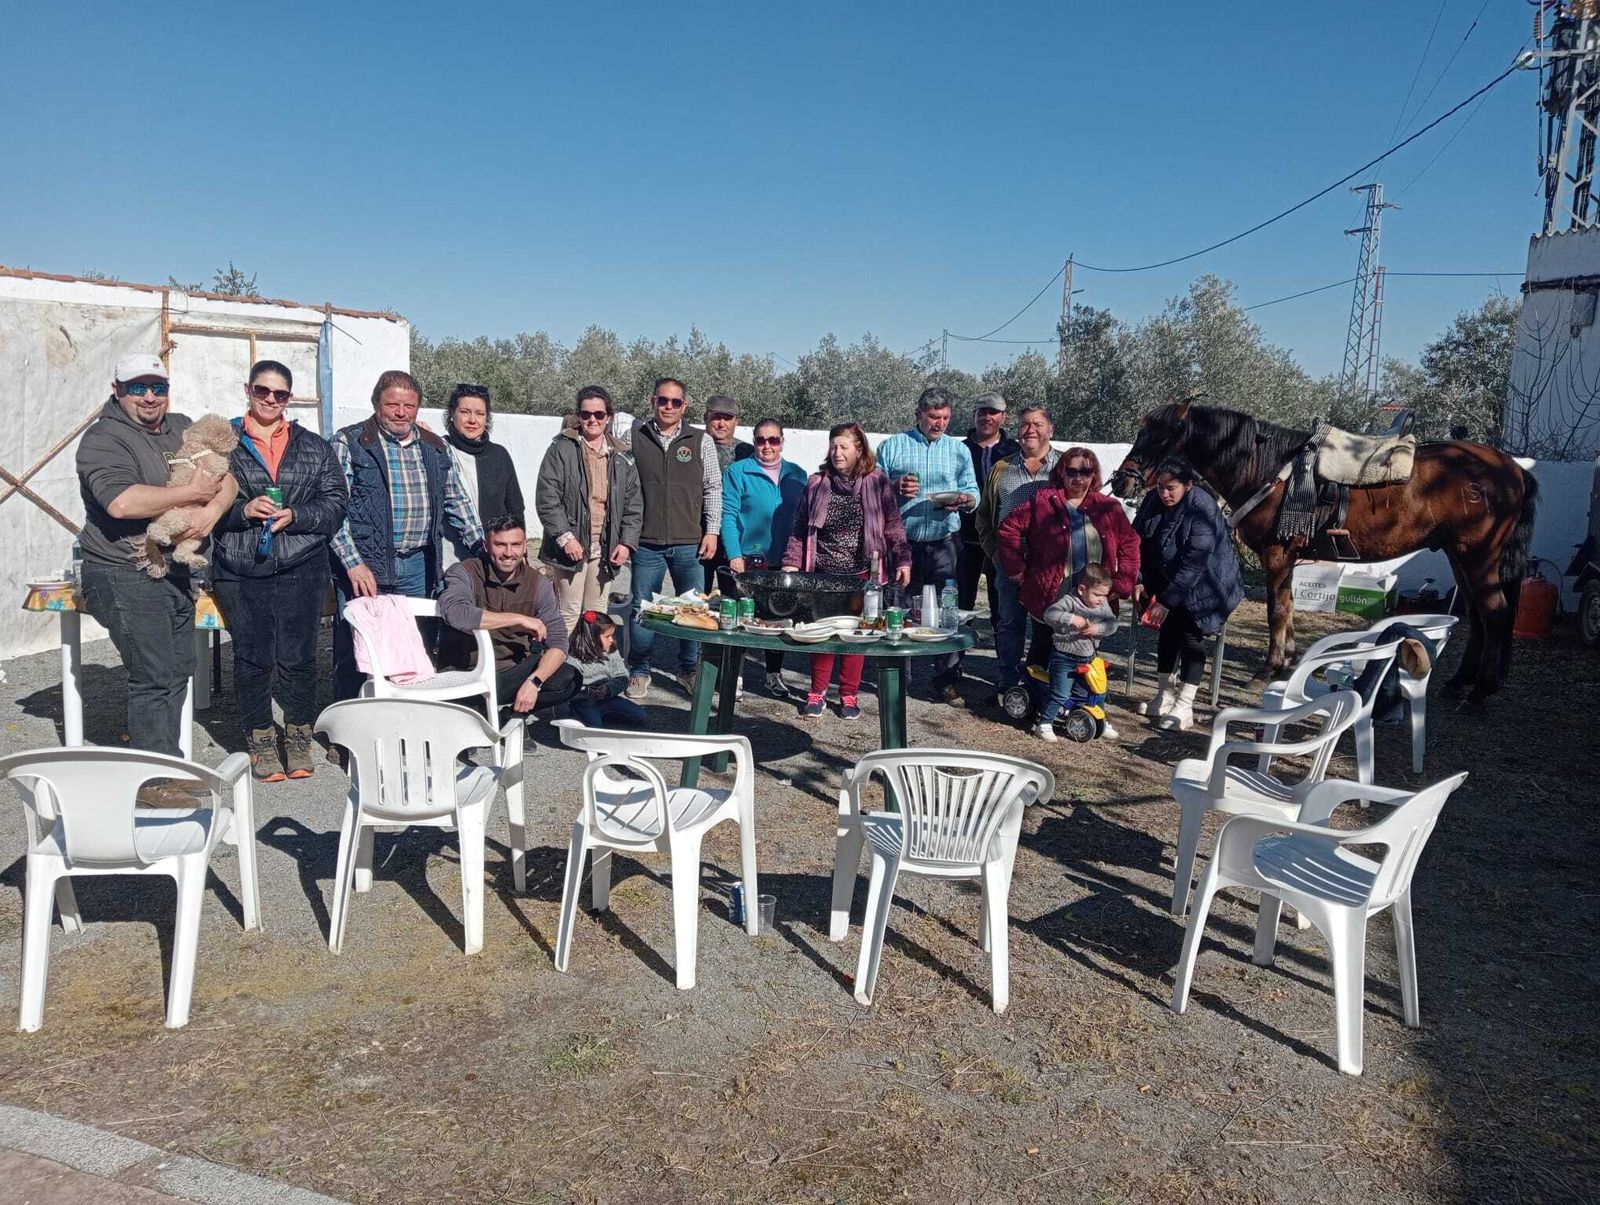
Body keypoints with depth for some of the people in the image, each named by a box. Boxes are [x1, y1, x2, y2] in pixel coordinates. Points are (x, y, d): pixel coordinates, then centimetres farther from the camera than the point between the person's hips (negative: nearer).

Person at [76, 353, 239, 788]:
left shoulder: (182, 429, 12)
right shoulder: (103, 440, -11)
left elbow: (227, 478, 7)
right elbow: (121, 502, -28)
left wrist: (214, 508, -16)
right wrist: (193, 492, -20)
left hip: (177, 572, 8)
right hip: (128, 577, -8)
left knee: (179, 671, 13)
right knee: (153, 678, -6)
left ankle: (169, 764, 25)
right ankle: (153, 782, 3)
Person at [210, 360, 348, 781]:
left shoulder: (313, 446, 11)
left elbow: (336, 501, 5)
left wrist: (295, 517, -10)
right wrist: (243, 510, -13)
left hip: (301, 571, 1)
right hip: (240, 572, 0)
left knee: (298, 657, 1)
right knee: (252, 658, 3)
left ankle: (300, 736, 19)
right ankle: (260, 739, 19)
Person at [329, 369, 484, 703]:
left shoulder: (435, 448, 13)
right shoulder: (349, 443, -2)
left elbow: (459, 502, 19)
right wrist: (354, 563, -16)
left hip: (417, 566, 5)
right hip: (364, 566, -4)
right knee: (355, 654, 0)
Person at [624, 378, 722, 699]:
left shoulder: (701, 441, 4)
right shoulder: (634, 438, 5)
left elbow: (713, 488, 5)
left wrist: (712, 531, -1)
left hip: (690, 543, 0)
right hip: (646, 542, 0)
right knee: (642, 609, 5)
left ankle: (689, 669, 22)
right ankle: (639, 672, 18)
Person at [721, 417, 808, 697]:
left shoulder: (797, 475, 8)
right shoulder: (738, 471, -3)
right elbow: (728, 515, -8)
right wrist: (734, 555, -16)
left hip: (783, 561, 4)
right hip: (747, 558, -3)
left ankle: (774, 673, 26)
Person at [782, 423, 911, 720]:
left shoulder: (877, 483, 0)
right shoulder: (817, 484, 5)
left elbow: (893, 526, 1)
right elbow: (801, 528, 8)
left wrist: (902, 560, -7)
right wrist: (792, 562, 1)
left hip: (862, 574, -1)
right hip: (822, 574, 1)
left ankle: (848, 694, 17)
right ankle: (817, 692, 17)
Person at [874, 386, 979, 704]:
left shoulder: (959, 450, 13)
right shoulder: (892, 447, 7)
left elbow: (973, 492, 11)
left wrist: (964, 499, -11)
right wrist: (895, 489, -14)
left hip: (944, 544, 1)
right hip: (901, 543, -1)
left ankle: (946, 680, 7)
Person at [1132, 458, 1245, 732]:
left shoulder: (1202, 510, -29)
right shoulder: (1153, 500, -9)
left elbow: (1193, 564, -30)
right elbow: (1138, 541, 0)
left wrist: (1166, 600, -29)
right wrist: (1138, 581, -9)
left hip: (1203, 585, -6)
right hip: (1166, 579, 6)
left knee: (1191, 637, -7)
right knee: (1167, 632, 10)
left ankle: (1184, 707, -1)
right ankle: (1165, 696, 23)